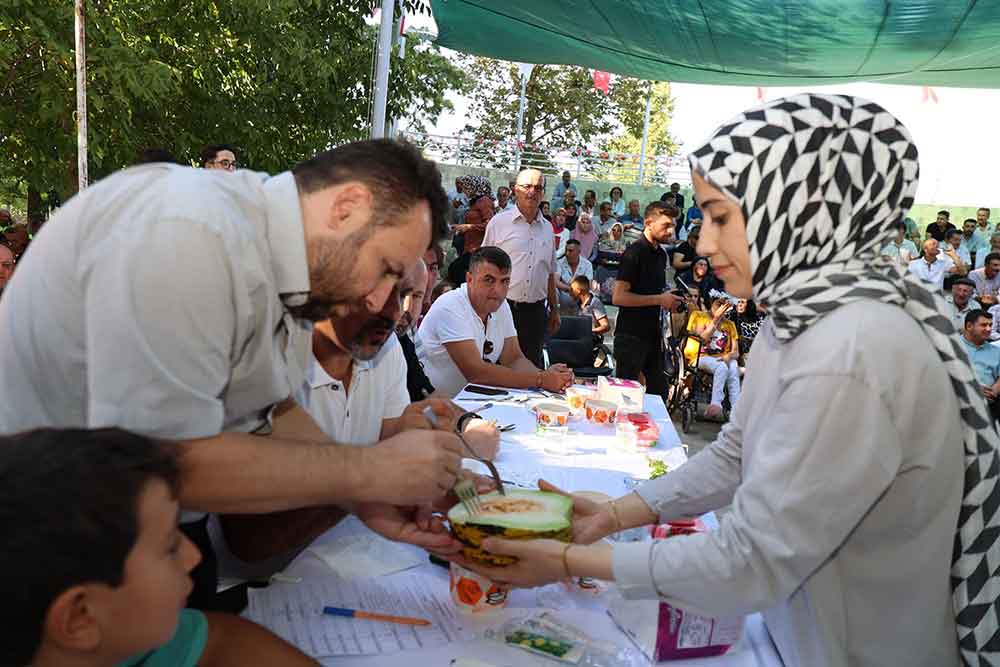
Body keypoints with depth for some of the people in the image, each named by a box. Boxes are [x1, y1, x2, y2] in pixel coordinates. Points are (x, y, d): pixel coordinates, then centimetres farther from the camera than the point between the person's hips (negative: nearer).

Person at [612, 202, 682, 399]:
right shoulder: (634, 253, -13)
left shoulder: (661, 254, 14)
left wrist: (670, 300, 8)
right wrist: (659, 299, -18)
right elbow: (618, 297, -20)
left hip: (653, 334, 8)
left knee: (659, 390, 13)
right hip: (631, 336, -8)